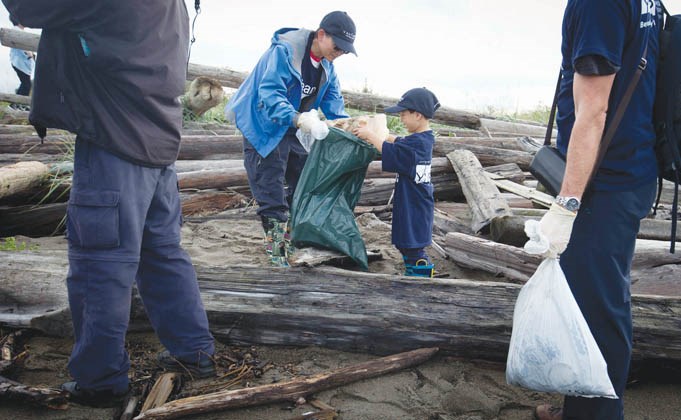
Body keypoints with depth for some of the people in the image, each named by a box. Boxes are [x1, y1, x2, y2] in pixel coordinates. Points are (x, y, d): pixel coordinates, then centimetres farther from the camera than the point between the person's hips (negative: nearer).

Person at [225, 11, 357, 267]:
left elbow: (334, 103, 2)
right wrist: (297, 119, -50)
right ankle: (277, 249, 1)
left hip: (295, 131, 8)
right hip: (265, 129, -8)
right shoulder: (283, 51, -25)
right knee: (272, 195, -7)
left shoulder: (327, 66, 1)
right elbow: (270, 94, -34)